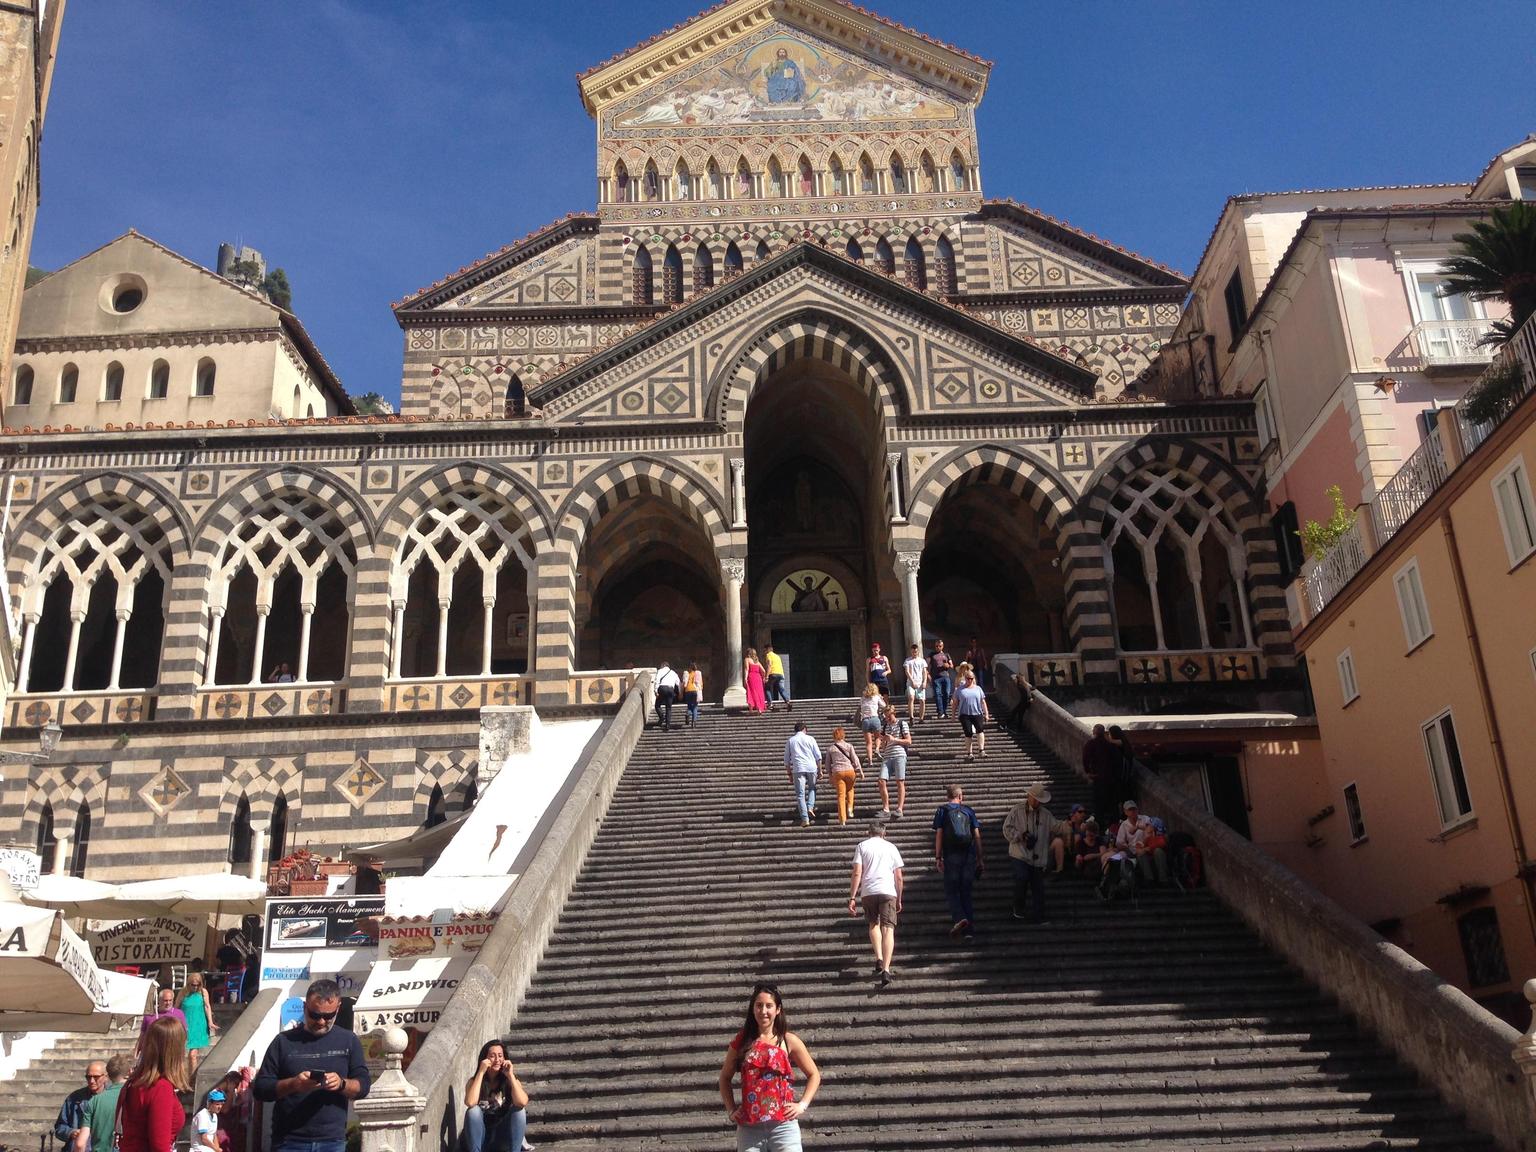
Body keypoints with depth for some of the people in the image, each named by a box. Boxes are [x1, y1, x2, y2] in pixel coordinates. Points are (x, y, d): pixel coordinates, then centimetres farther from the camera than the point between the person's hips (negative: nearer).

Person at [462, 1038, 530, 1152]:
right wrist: (481, 1072, -24)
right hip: (480, 1135, 0)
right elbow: (470, 1103, -29)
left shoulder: (510, 1081, -3)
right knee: (473, 1110, -26)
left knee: (519, 1109, -24)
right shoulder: (474, 1081, -5)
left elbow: (522, 1102, -25)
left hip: (504, 1135, 0)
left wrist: (510, 1075, -23)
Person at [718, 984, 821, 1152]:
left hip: (783, 1124, -2)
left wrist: (802, 1105, -1)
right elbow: (725, 1077, 18)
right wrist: (731, 1110, 8)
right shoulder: (742, 1041, 6)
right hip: (749, 1127, 2)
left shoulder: (789, 1041, 2)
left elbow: (814, 1075, 10)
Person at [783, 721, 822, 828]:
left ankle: (805, 818, -7)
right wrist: (819, 770, 10)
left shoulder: (790, 741, 13)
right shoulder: (810, 739, 10)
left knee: (800, 794, 0)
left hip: (798, 769, 0)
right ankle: (810, 807, 0)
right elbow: (818, 756, 4)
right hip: (811, 767, 0)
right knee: (812, 789, 23)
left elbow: (786, 760, 12)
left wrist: (790, 775, 17)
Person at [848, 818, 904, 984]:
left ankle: (879, 958, 6)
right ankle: (886, 969, -16)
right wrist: (899, 900, 22)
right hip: (888, 891, 0)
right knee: (888, 929, -3)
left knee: (873, 924, 23)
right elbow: (899, 877, 13)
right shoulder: (891, 847, 15)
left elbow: (857, 874, 0)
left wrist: (852, 898, 1)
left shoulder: (862, 846, 10)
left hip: (868, 891, 0)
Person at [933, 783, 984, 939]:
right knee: (966, 892, 8)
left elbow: (939, 834, -3)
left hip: (951, 855, -2)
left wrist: (938, 857, -3)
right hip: (969, 856, 2)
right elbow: (977, 835, 7)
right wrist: (980, 858, 10)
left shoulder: (942, 811, 5)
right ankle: (970, 928, 4)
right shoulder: (969, 810, 10)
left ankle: (959, 918, -20)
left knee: (951, 890, 3)